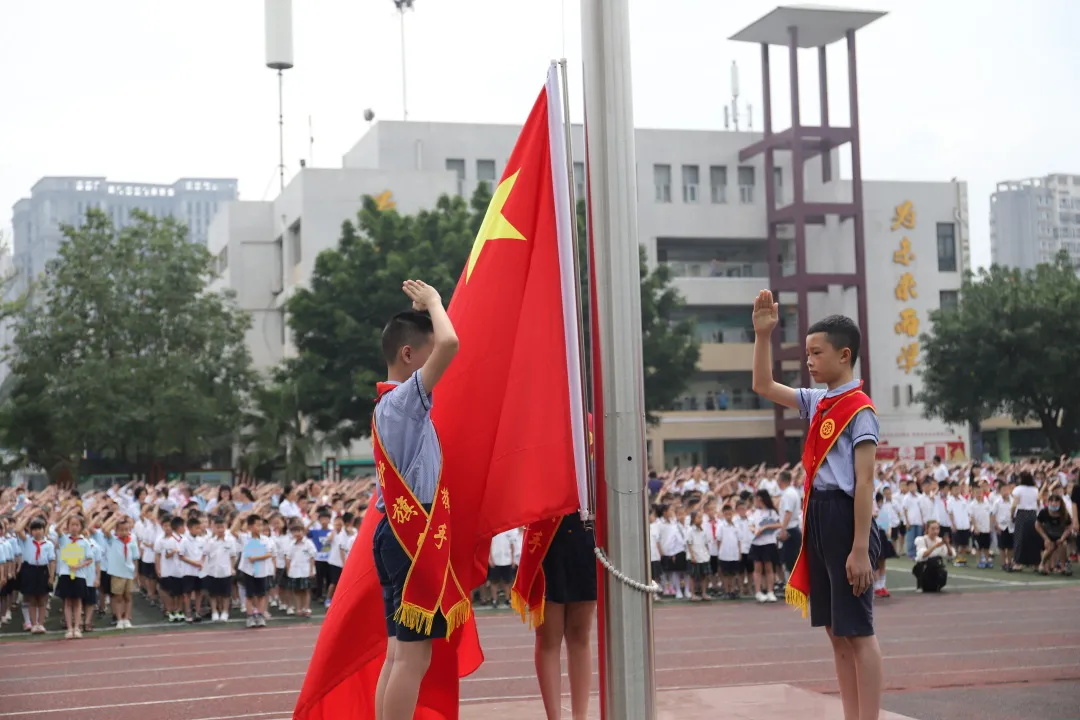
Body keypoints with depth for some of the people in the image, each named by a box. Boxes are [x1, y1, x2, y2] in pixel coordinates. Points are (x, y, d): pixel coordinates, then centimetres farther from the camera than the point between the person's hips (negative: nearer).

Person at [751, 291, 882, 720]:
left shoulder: (859, 410, -12)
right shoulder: (818, 403, 12)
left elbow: (864, 484, -16)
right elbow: (763, 386, 21)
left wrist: (860, 550, -20)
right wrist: (762, 334, 10)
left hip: (845, 518, -9)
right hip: (818, 517, 9)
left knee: (857, 631, -4)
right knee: (835, 630, 11)